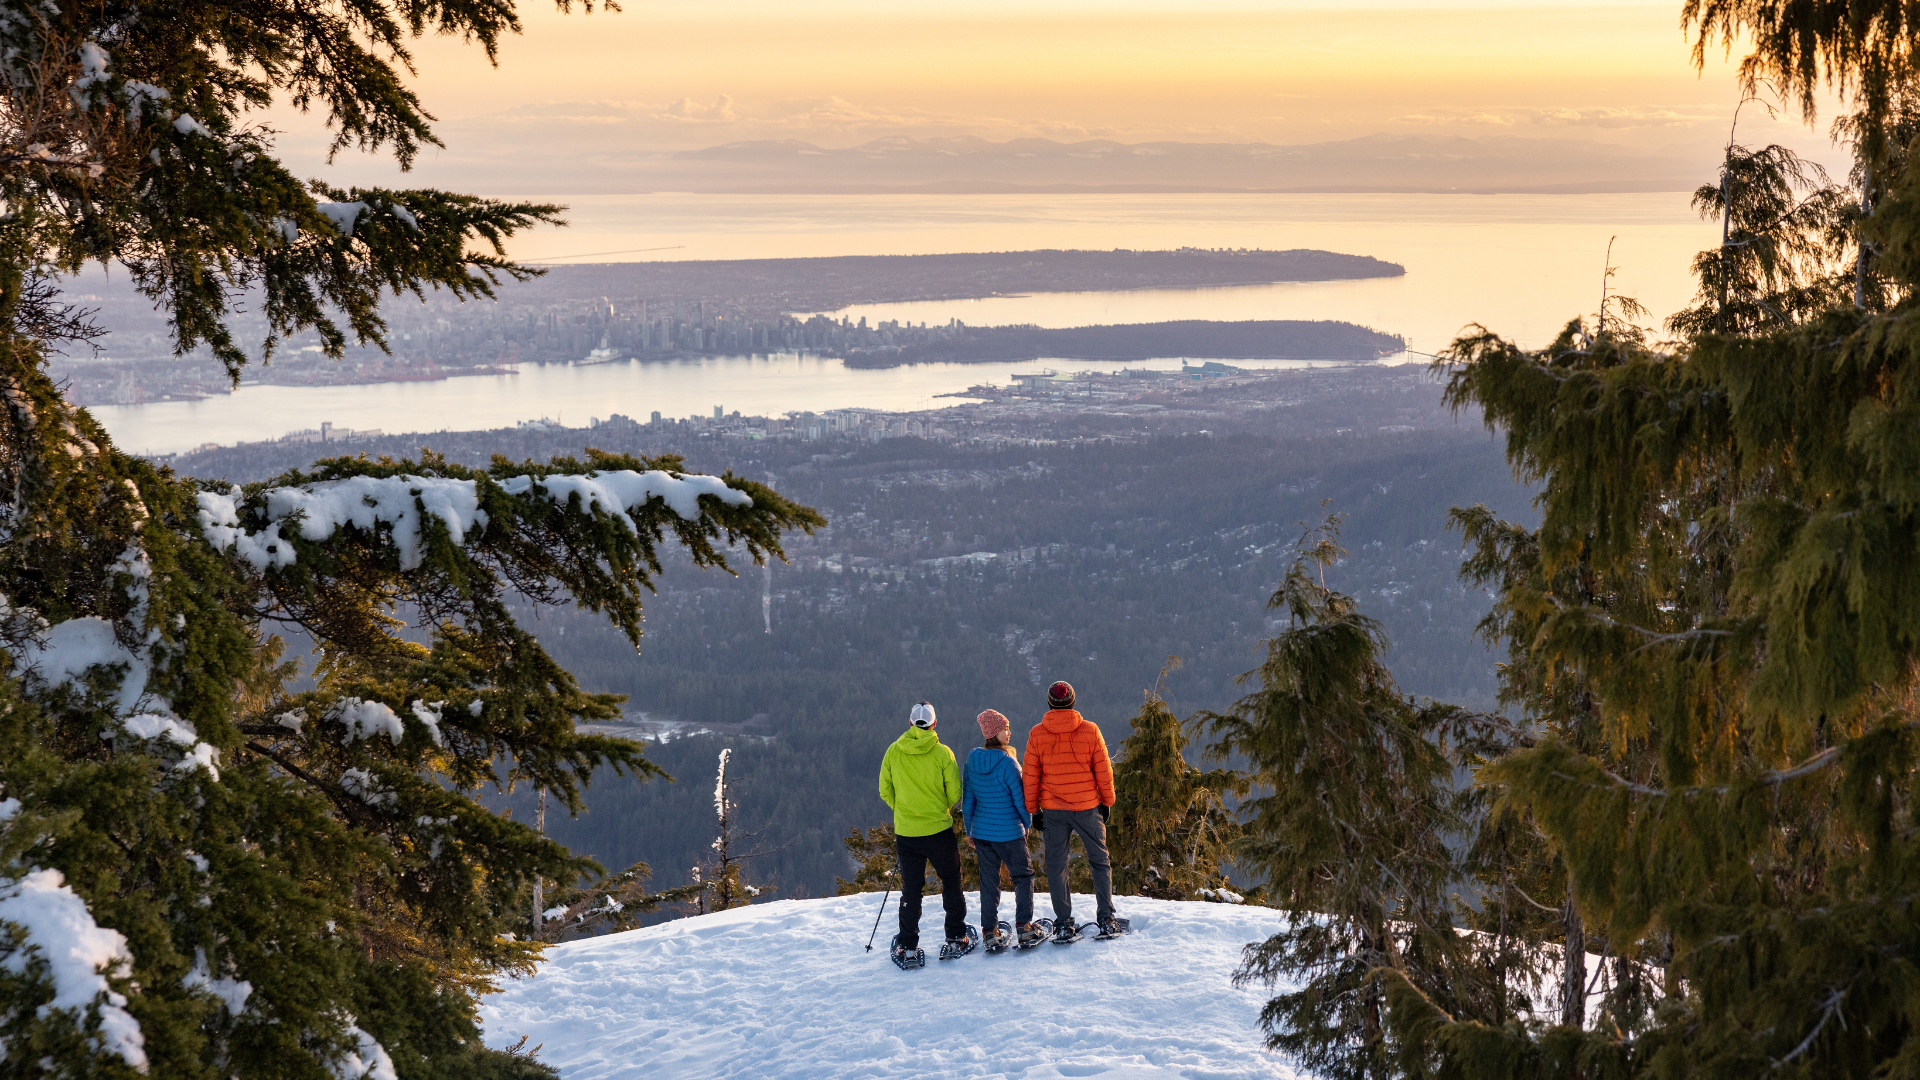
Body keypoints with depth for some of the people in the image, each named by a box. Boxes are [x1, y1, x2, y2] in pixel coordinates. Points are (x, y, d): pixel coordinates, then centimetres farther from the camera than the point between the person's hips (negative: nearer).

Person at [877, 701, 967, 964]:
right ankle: (955, 936, 18)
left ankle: (907, 945, 8)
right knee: (951, 881, 15)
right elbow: (955, 792, -7)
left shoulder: (893, 751, -1)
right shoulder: (942, 752, -8)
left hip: (905, 831, 2)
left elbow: (885, 790, 5)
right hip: (939, 830, -2)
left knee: (911, 888, 9)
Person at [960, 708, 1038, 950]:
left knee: (988, 881, 12)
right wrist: (1028, 822, 7)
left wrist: (969, 830, 16)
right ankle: (1024, 926, 8)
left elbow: (967, 798, 6)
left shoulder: (972, 761, 0)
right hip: (1009, 832, -5)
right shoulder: (1007, 763, -18)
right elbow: (1019, 797, -11)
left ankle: (990, 931, 12)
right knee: (1023, 875, 12)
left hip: (981, 831, 5)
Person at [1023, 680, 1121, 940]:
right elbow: (1103, 771, -1)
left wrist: (1033, 809, 9)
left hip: (1053, 810, 0)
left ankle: (1063, 923, 7)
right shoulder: (1090, 731, -6)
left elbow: (1030, 777, 0)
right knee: (1100, 862, 13)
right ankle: (1106, 919, 11)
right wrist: (1107, 802, 11)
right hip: (1087, 807, 0)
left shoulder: (1037, 734, -4)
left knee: (1056, 865, 9)